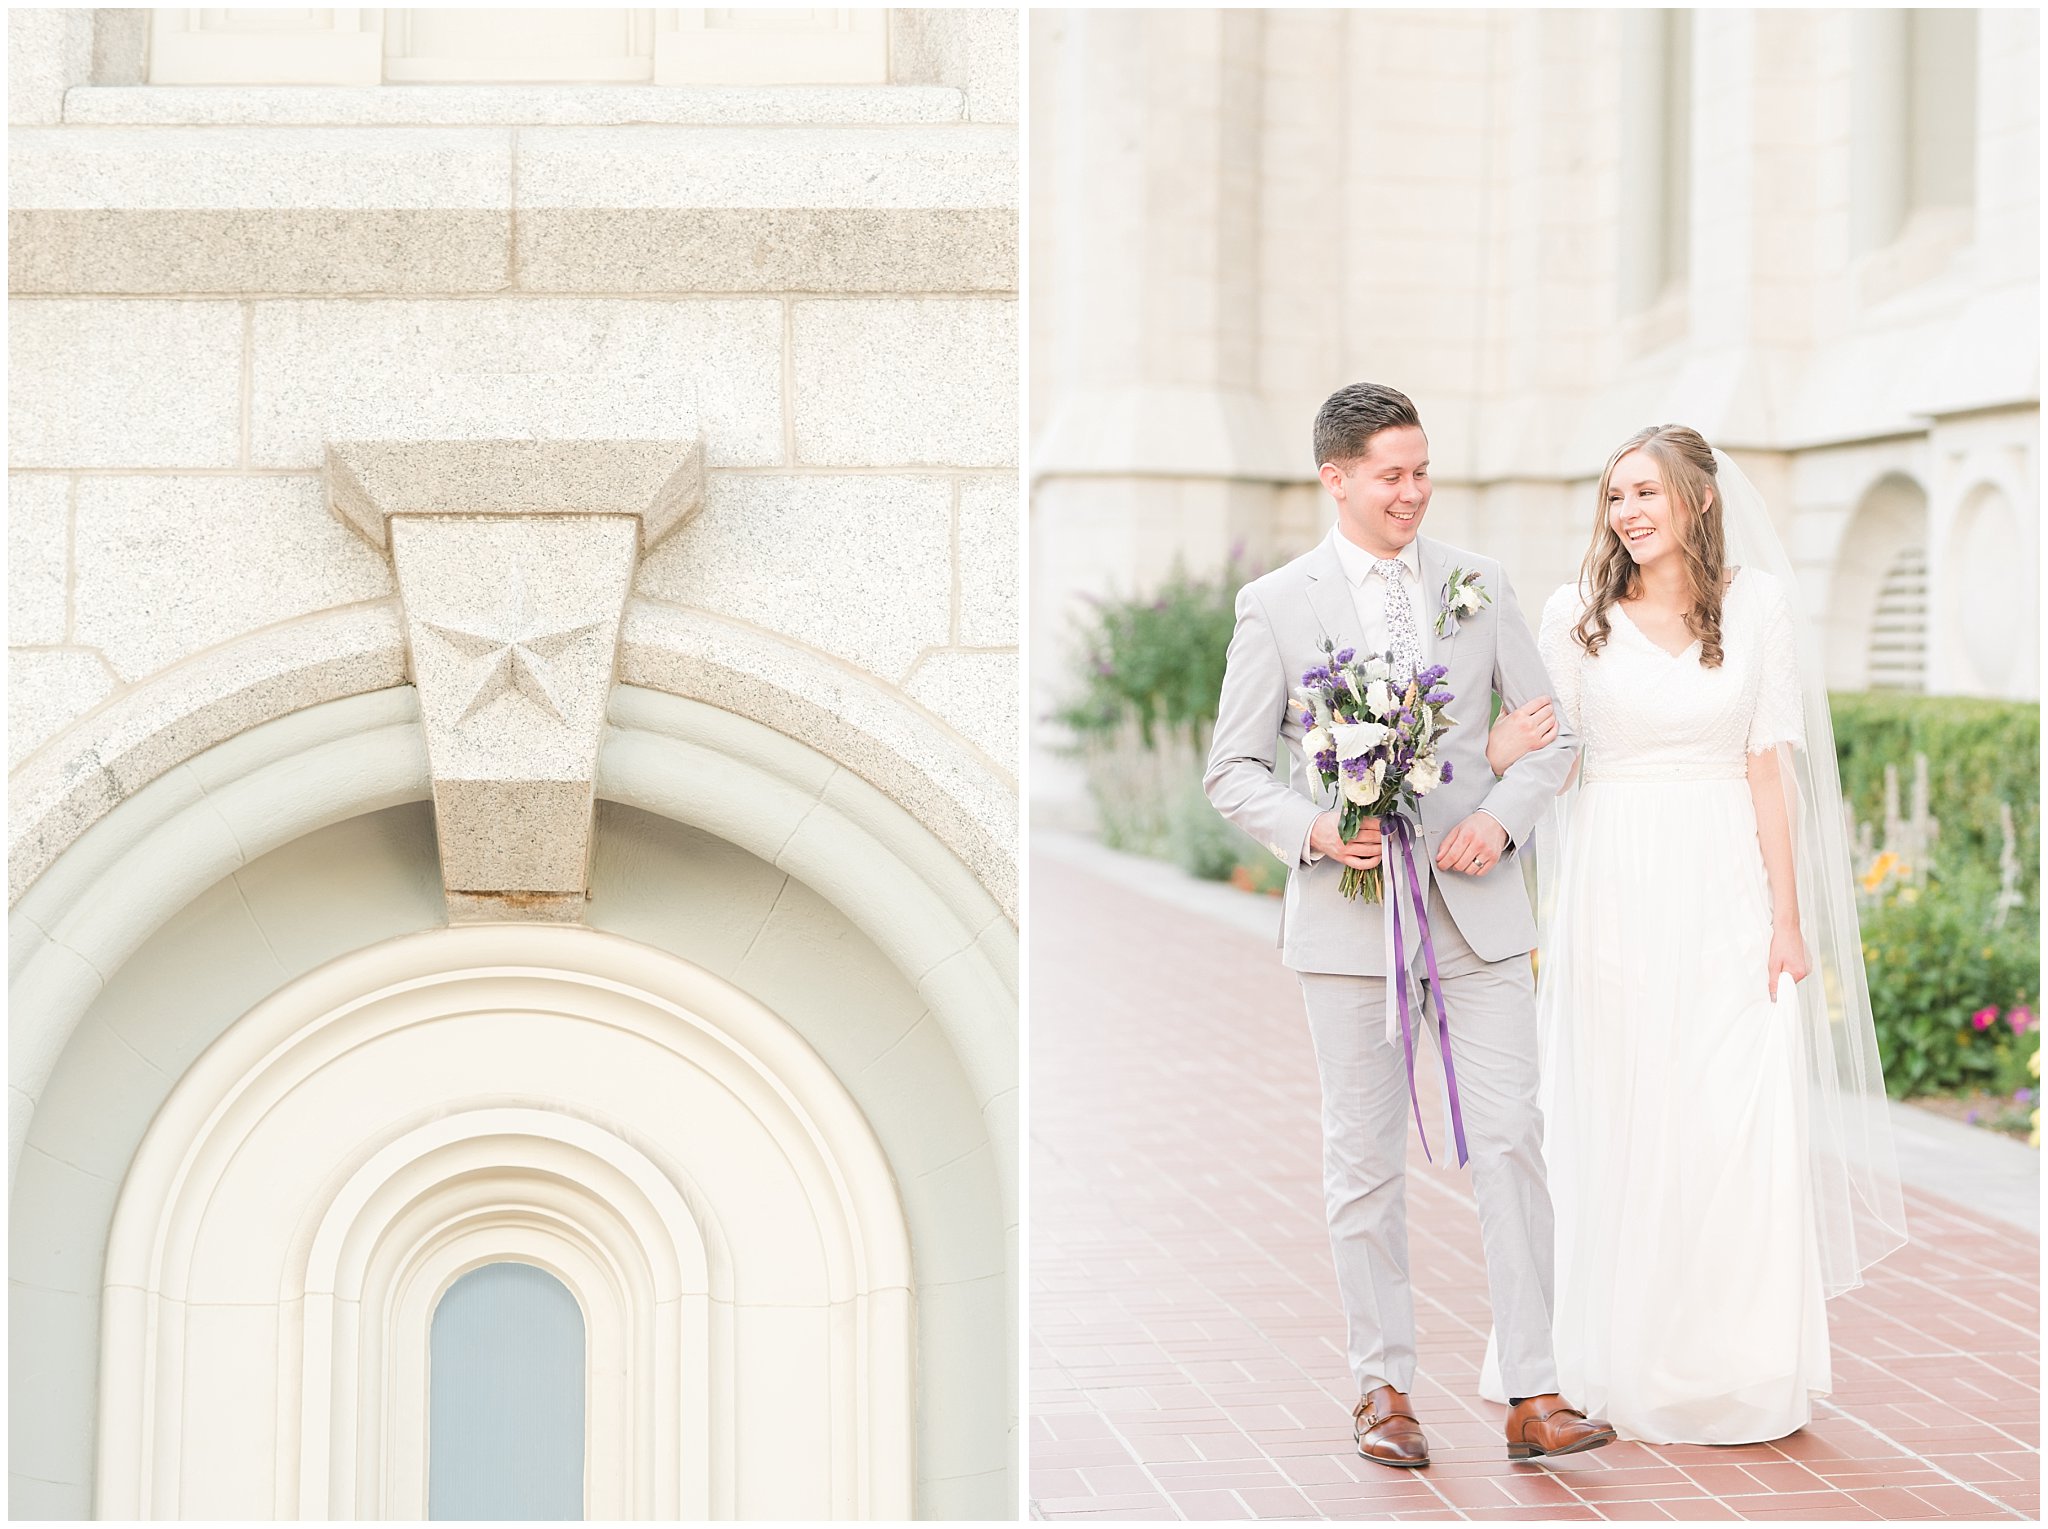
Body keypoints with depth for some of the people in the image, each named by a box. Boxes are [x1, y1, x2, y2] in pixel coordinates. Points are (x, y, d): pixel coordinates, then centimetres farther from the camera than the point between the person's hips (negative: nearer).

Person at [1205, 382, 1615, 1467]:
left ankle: (1533, 1396, 0)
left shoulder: (1480, 586, 8)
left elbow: (1550, 733, 12)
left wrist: (1504, 818, -7)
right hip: (1351, 915, -2)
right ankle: (1383, 1390, 16)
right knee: (1366, 1161, 5)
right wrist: (1311, 830, -16)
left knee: (1510, 1142, -4)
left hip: (1478, 906, 2)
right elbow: (1232, 769, 2)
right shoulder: (1276, 604, 1)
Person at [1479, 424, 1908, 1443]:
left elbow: (1770, 764, 2)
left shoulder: (1755, 602, 3)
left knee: (1737, 1127, -2)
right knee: (1617, 1125, 2)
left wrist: (1788, 916, -1)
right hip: (1614, 891, 0)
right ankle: (1619, 1367, 14)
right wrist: (1501, 752, -19)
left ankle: (1732, 1369, 11)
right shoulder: (1576, 614, 2)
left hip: (1726, 893, 0)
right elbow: (1539, 754, 6)